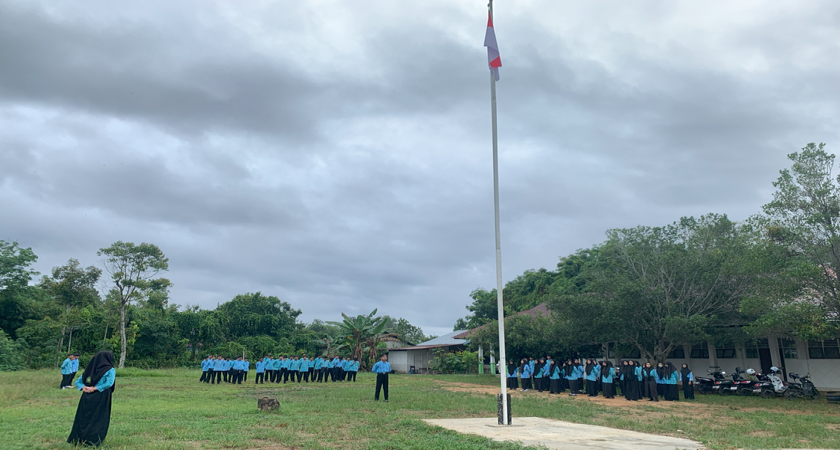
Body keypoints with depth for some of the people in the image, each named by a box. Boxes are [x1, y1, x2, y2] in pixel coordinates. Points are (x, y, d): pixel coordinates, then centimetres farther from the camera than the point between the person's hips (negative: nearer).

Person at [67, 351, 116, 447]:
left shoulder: (90, 369, 13)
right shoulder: (110, 370, -5)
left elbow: (78, 381, 13)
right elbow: (109, 383, -18)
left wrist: (83, 388, -2)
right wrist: (95, 388, -13)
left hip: (87, 397, 5)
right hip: (101, 398, -5)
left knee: (83, 418, 14)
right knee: (99, 420, 3)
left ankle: (76, 439, 16)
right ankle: (94, 440, 1)